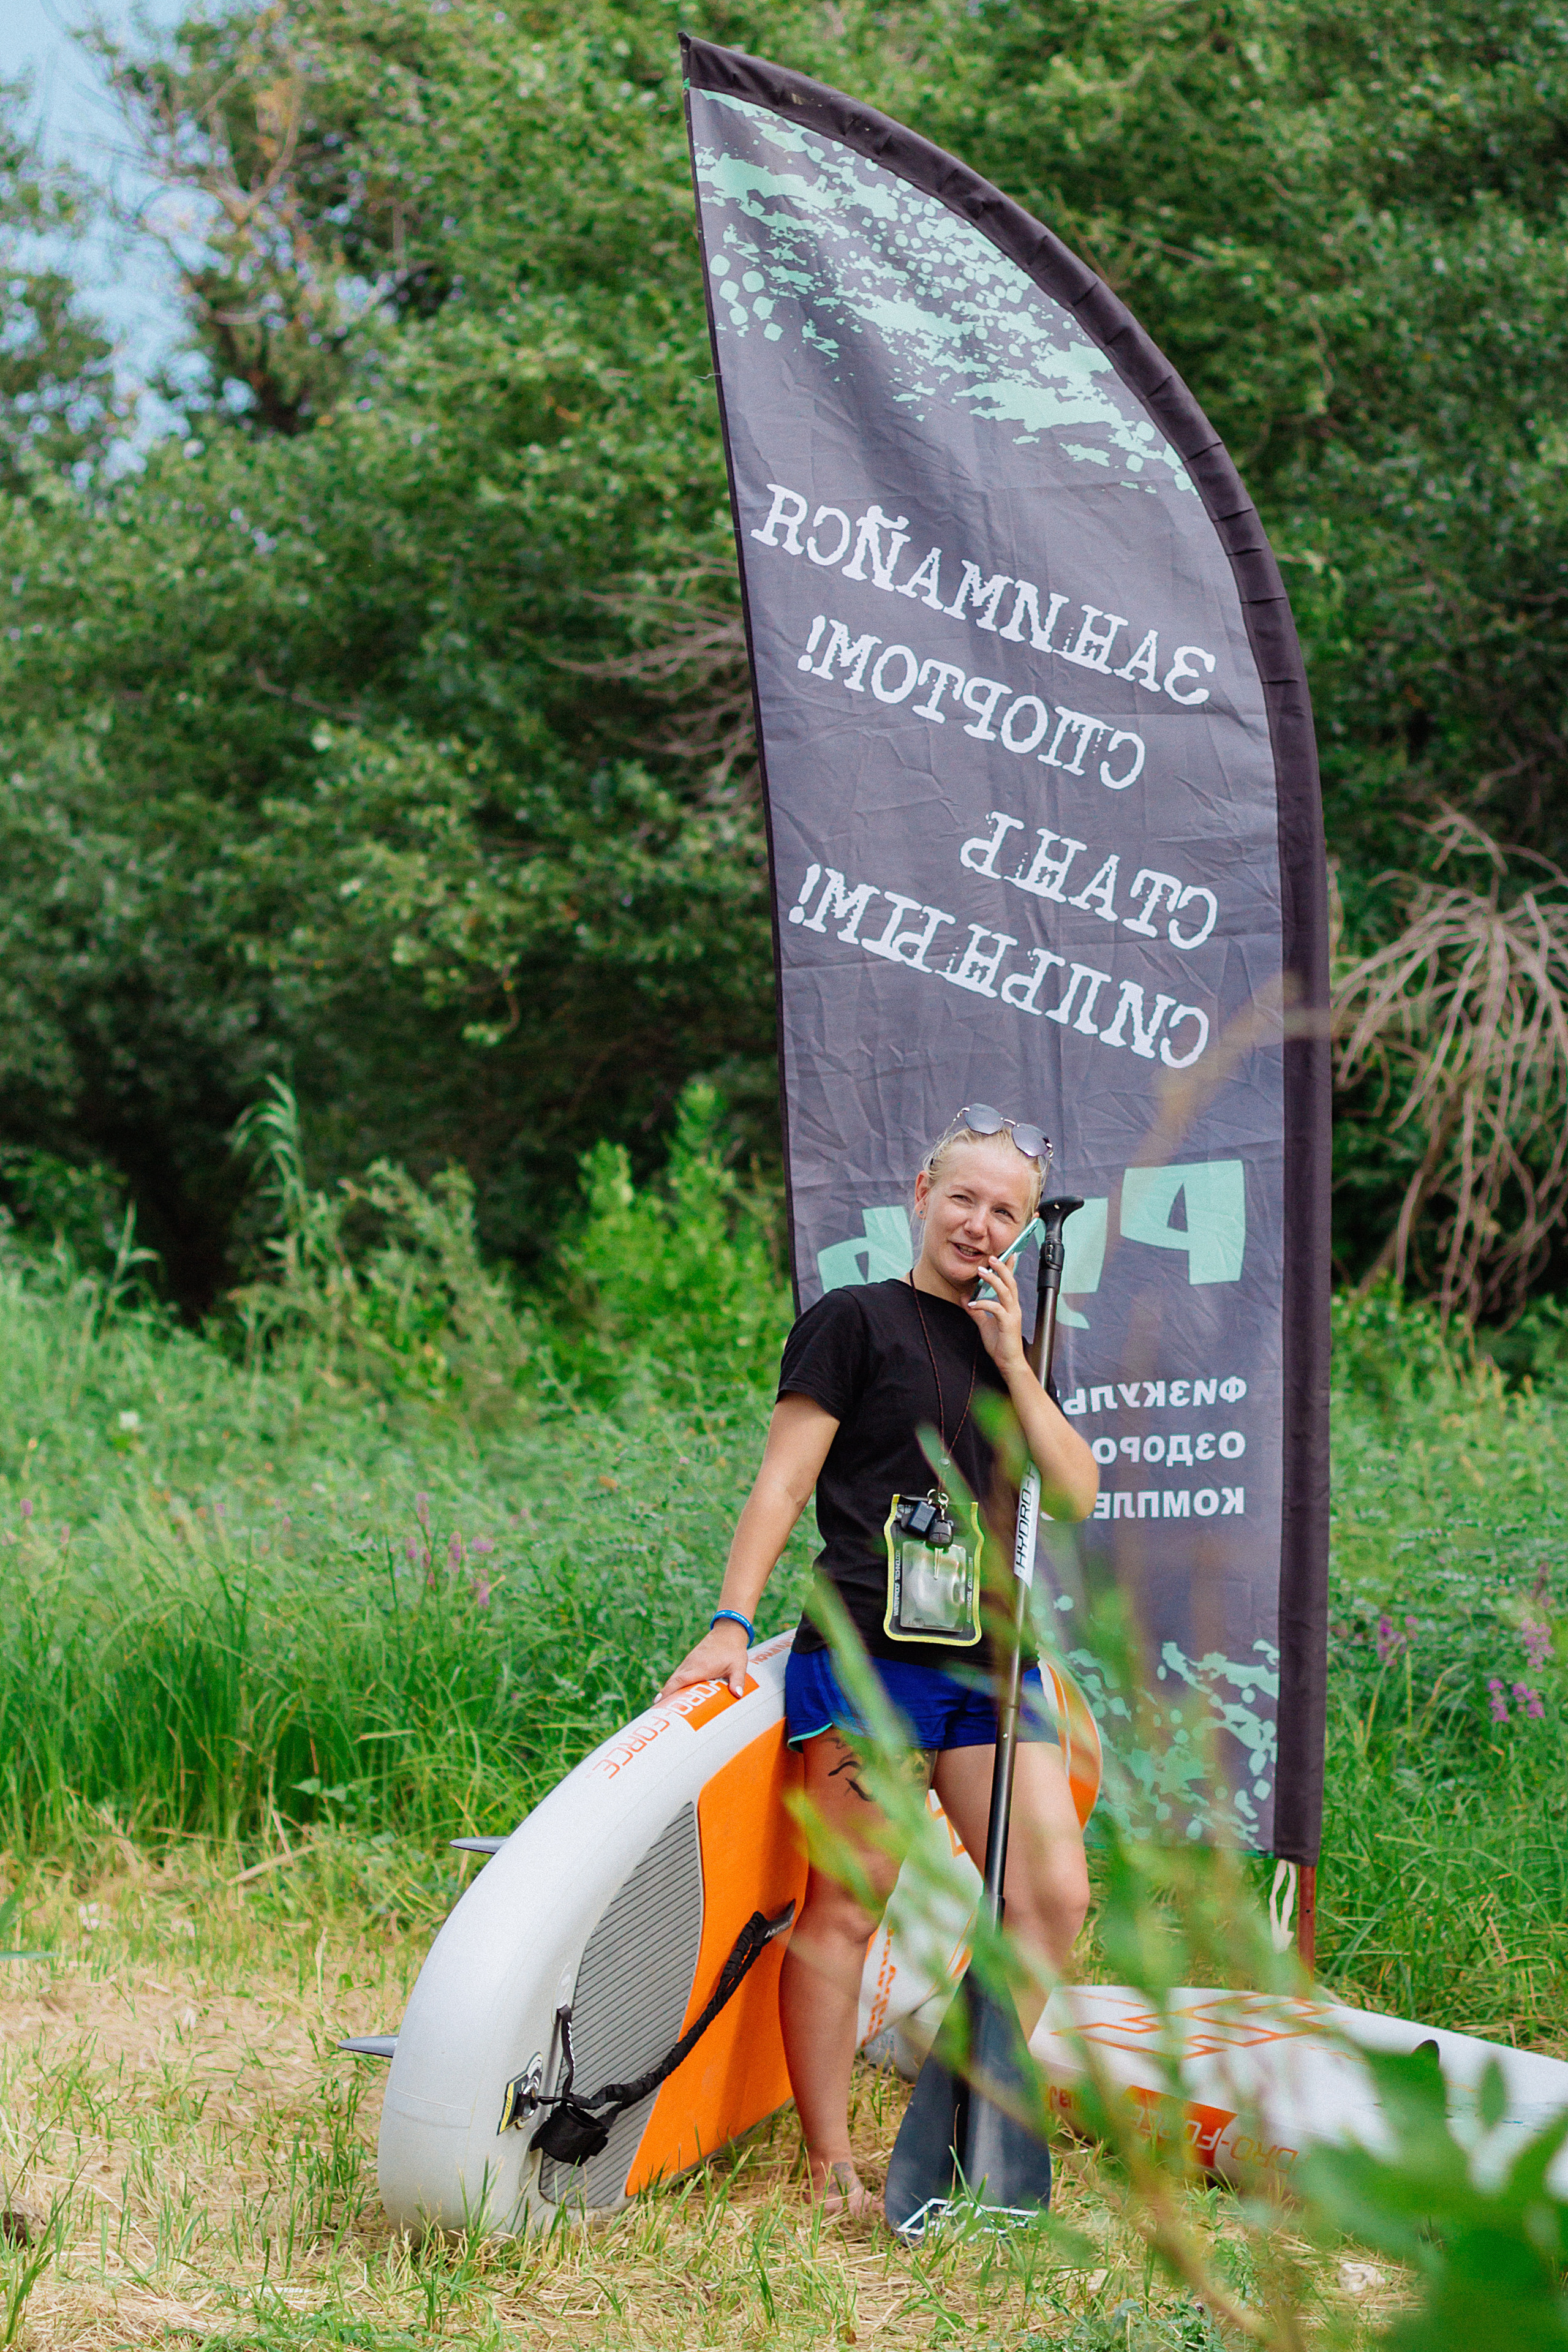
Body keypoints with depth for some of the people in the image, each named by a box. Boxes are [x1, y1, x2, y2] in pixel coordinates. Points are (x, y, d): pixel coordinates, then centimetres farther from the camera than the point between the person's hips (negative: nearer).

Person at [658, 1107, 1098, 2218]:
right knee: (848, 1909, -5)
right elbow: (785, 1478, -4)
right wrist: (732, 1622, -12)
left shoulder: (1013, 1347, 19)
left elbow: (1077, 1495, 9)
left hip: (990, 1665, 6)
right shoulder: (857, 1320, 1)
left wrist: (1013, 1363, 1)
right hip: (870, 1657, -6)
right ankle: (831, 2167, 3)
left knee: (1053, 1897, -1)